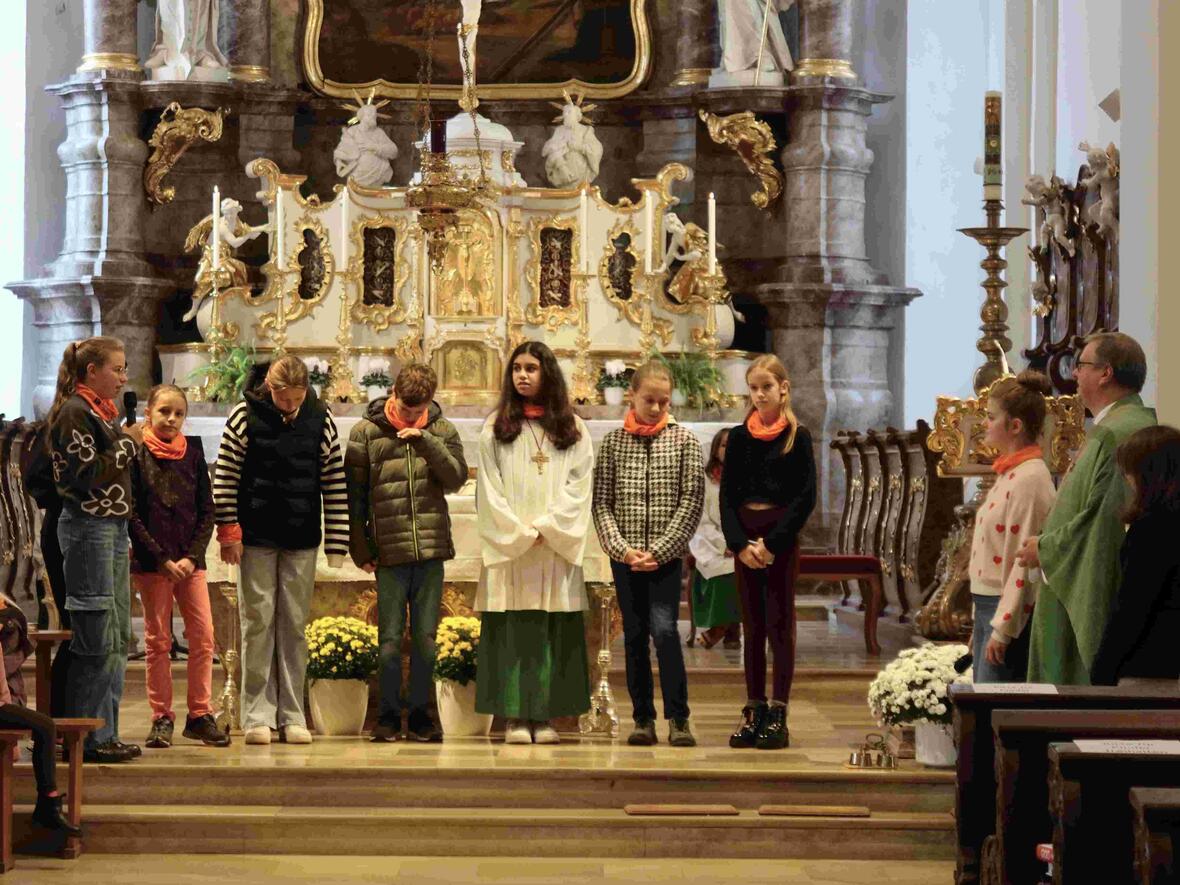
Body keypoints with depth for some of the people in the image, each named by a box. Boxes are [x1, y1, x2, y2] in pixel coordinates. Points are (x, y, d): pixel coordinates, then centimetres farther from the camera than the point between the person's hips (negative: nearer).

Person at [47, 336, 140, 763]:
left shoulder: (102, 411, 17)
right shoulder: (75, 412, -11)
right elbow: (83, 475, -19)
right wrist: (126, 450, -9)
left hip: (112, 527, 10)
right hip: (88, 526, -10)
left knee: (118, 637, 10)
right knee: (97, 638, -8)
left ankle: (104, 734, 15)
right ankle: (86, 739, -4)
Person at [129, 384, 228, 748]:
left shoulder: (193, 453, 8)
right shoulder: (136, 455, -2)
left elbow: (207, 511, 7)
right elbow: (131, 514, -6)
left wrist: (192, 556, -6)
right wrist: (162, 560, -12)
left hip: (190, 561, 3)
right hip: (151, 561, -3)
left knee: (203, 636, -2)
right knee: (158, 640, 2)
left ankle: (200, 715, 5)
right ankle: (162, 718, 7)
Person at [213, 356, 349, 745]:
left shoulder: (321, 420, 0)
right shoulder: (245, 415, -6)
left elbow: (335, 483, 3)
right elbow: (225, 475, -3)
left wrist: (337, 543, 1)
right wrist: (228, 532, -7)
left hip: (302, 541, 2)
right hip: (256, 538, -2)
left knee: (295, 626, 5)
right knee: (258, 623, -1)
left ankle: (292, 716, 10)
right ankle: (257, 716, 4)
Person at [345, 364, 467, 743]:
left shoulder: (442, 430, 8)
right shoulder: (366, 432, 1)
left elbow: (456, 478, -4)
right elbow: (353, 494, 3)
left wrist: (425, 441, -15)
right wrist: (360, 549, -1)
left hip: (432, 551, 2)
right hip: (389, 553, -2)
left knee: (425, 637, 6)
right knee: (390, 638, 0)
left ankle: (420, 714, 14)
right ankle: (388, 716, 8)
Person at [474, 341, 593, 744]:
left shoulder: (573, 428, 10)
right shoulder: (496, 427, 7)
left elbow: (579, 485, 3)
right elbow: (489, 488, 2)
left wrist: (546, 526, -10)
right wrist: (519, 532, -8)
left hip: (556, 547, 1)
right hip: (509, 547, -1)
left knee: (553, 632, -2)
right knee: (512, 631, -4)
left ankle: (544, 717, 0)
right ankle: (514, 718, -3)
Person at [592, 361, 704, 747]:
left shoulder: (684, 441, 2)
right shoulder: (614, 442, 6)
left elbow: (692, 501, -3)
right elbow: (601, 503, 4)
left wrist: (659, 550, -10)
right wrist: (622, 548, -10)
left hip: (667, 556, -2)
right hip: (624, 557, 3)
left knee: (664, 629, -14)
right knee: (634, 636, 6)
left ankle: (678, 718, -11)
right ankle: (643, 718, 12)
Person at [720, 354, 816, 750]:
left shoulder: (797, 437, -2)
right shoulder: (739, 437, 6)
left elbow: (805, 498, -7)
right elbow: (727, 495, 4)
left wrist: (772, 543, -14)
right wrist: (740, 543, -9)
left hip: (781, 539, -3)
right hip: (744, 540, 3)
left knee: (780, 625, -1)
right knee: (752, 627, 7)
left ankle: (778, 714, 0)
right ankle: (754, 710, 10)